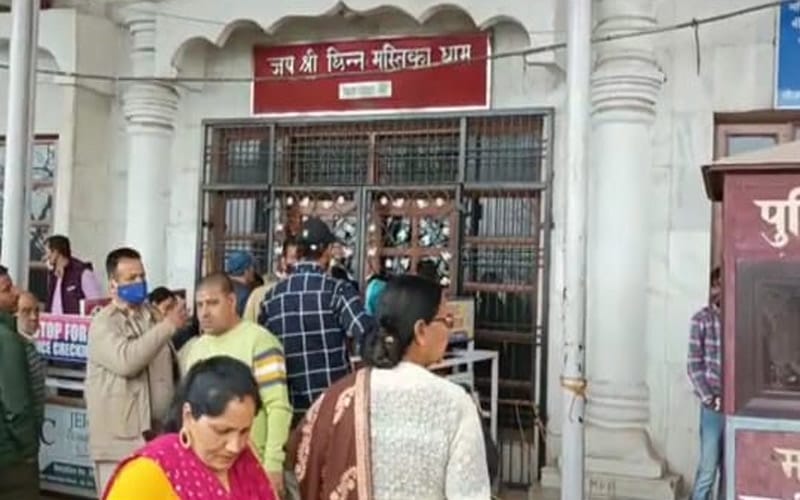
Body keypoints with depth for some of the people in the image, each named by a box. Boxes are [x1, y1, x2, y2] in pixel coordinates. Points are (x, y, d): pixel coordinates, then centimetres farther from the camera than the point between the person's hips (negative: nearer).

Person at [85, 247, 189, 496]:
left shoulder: (152, 317, 13)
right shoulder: (103, 323, -8)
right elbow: (126, 360, -27)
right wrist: (168, 326, -20)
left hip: (157, 435, 6)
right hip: (119, 440, -6)